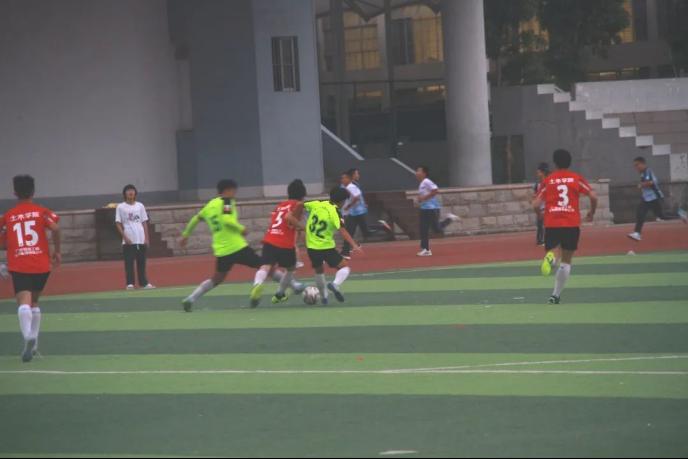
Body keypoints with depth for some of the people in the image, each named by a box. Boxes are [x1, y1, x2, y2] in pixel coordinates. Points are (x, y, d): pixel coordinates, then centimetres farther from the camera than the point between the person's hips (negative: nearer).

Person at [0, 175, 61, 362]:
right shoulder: (42, 212, 4)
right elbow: (55, 228, -13)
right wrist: (58, 250, -1)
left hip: (18, 266, -2)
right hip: (41, 264, 2)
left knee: (24, 303, -14)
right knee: (34, 302, 21)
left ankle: (28, 337, -40)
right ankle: (34, 344, 20)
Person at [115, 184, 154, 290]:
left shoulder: (140, 206, 12)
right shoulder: (120, 207, 4)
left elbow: (144, 223, 12)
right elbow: (118, 224, 1)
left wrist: (147, 238, 4)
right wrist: (125, 237, -11)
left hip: (141, 240, 3)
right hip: (128, 241, -3)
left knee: (141, 262, 4)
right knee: (129, 262, -6)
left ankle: (144, 283, 7)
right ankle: (130, 283, -5)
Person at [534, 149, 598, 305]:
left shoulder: (548, 181, 6)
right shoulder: (576, 179, 6)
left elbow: (536, 205, 2)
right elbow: (593, 197, -2)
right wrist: (592, 213, 16)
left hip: (551, 223, 0)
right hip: (572, 224, 0)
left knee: (551, 250, 12)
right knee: (566, 261, 12)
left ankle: (551, 258, -28)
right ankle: (556, 295, 4)